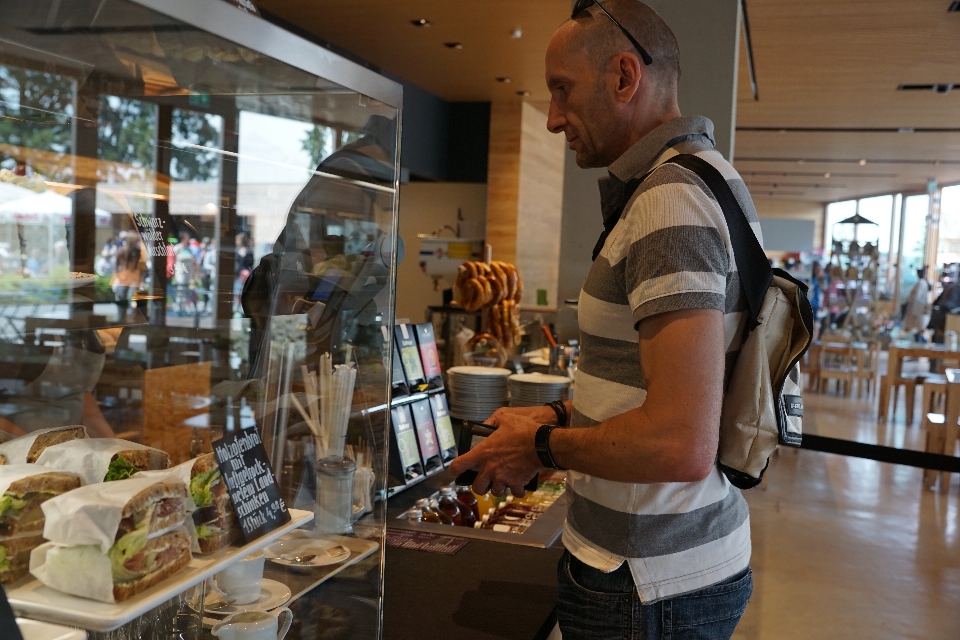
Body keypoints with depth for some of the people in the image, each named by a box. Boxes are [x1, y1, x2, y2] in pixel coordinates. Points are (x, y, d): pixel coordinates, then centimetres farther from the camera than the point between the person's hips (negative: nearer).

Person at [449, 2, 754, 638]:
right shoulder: (712, 176, 11)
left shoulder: (670, 198, -22)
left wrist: (542, 447, -15)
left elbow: (681, 446, -30)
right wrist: (563, 417, 9)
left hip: (646, 588, -9)